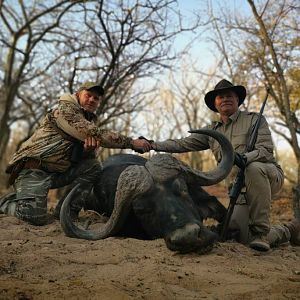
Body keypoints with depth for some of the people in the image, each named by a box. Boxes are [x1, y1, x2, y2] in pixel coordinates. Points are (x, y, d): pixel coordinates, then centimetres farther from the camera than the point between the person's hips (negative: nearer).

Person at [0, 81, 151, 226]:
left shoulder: (90, 119, 15)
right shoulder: (65, 110, -10)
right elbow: (95, 133, -22)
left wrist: (91, 144, -23)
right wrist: (132, 142, -21)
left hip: (57, 172, 8)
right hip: (33, 169, -8)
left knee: (93, 165, -11)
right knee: (35, 216, -27)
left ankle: (69, 212, -5)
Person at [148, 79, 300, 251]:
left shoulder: (254, 119, 1)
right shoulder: (212, 131, 15)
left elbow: (266, 149, -12)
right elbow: (182, 144, 12)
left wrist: (245, 157, -33)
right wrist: (151, 145, 0)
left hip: (269, 175, -4)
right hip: (239, 186, 4)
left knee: (254, 168, -39)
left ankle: (261, 231, -28)